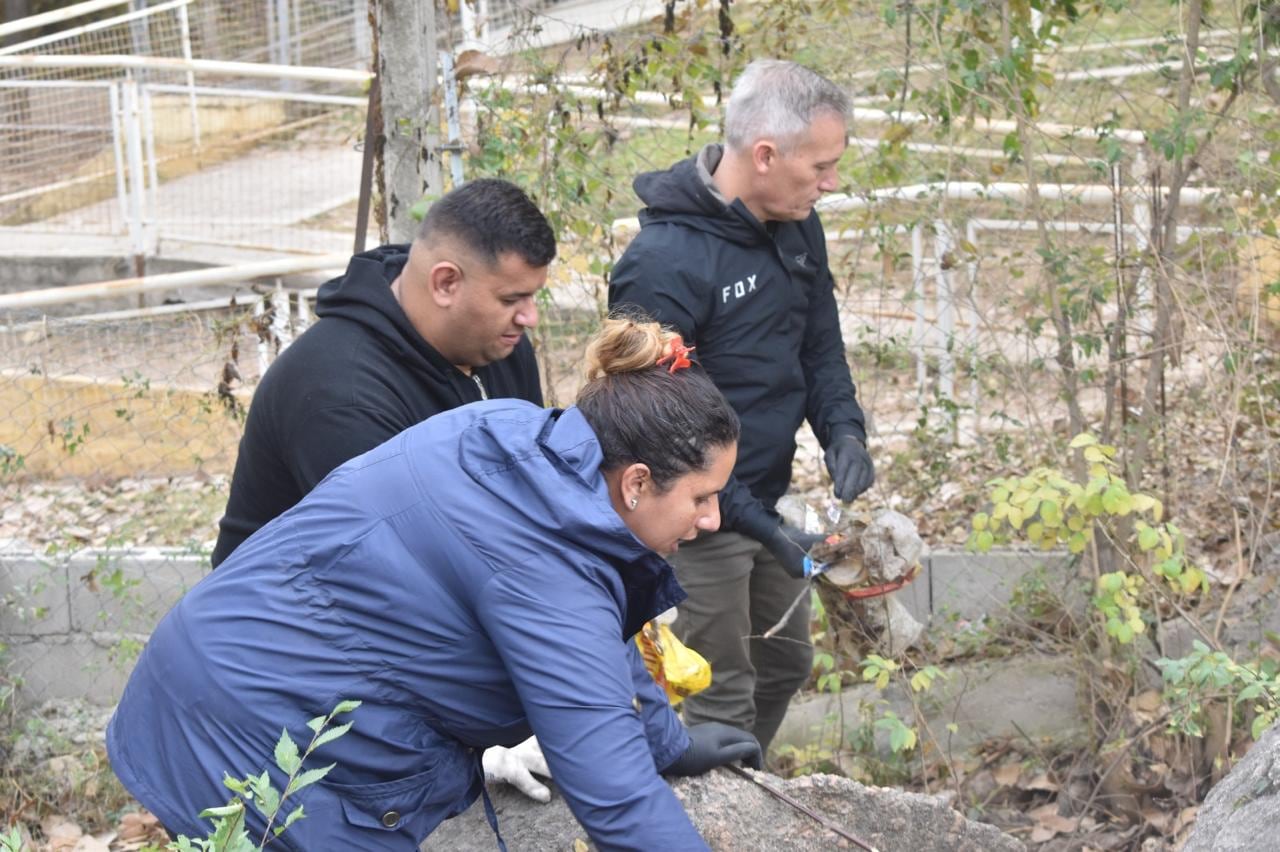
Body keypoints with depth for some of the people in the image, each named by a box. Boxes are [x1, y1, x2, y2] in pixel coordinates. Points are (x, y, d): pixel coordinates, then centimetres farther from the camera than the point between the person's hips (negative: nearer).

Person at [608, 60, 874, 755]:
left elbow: (820, 346, 12)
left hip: (765, 503, 9)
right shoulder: (663, 262, -25)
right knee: (722, 701, 1)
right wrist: (753, 522, -26)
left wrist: (842, 429, -8)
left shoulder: (796, 228, 0)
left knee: (785, 662, 23)